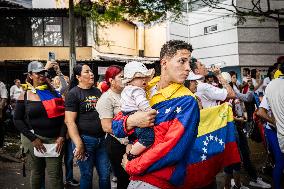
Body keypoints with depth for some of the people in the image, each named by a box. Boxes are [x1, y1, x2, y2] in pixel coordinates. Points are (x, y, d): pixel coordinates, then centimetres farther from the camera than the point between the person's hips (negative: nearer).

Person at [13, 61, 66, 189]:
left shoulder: (54, 93, 5)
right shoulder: (25, 96, 2)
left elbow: (63, 115, 4)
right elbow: (17, 120, 0)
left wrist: (62, 136, -7)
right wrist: (32, 138, -8)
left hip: (55, 139, 0)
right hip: (35, 139, 0)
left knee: (55, 175, -2)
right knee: (37, 172, 14)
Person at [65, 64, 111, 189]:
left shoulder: (97, 91, 12)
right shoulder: (73, 93, -7)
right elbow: (69, 121, -13)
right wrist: (78, 144, -19)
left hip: (101, 139, 5)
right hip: (84, 139, -5)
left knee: (105, 175, 9)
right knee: (87, 176, 7)